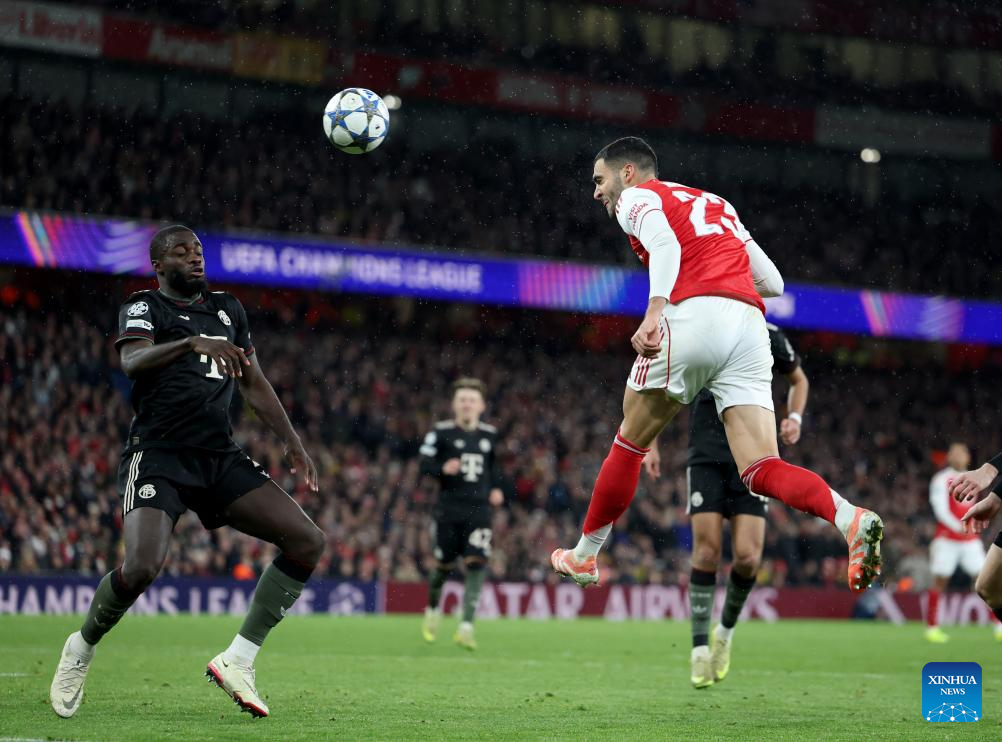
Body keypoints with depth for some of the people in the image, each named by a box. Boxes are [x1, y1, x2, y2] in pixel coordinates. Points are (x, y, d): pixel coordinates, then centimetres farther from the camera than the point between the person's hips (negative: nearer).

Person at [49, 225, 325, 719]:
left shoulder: (227, 309, 21)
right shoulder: (144, 307, 2)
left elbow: (253, 382, 25)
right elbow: (132, 360, -19)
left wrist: (292, 443, 16)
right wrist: (193, 342, -35)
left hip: (220, 457, 6)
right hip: (158, 455, -6)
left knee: (308, 541, -8)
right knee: (143, 566, -26)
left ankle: (238, 659, -6)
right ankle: (82, 647, 5)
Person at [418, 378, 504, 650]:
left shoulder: (489, 434, 9)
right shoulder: (441, 432, -4)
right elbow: (424, 465, -4)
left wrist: (496, 487, 10)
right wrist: (443, 469, -23)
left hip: (479, 510, 2)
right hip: (449, 510, -2)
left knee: (476, 564, -13)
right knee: (444, 565, 6)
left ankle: (466, 627, -14)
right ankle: (433, 609, 38)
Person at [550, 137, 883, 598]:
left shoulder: (635, 198, 13)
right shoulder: (715, 205, 33)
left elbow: (666, 245, -10)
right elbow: (773, 283, 30)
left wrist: (653, 314, -22)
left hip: (692, 316, -5)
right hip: (749, 326, 5)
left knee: (630, 443, 15)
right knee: (761, 471, -2)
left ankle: (584, 556, 25)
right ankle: (852, 521, -27)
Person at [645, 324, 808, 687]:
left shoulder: (769, 337, 1)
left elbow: (798, 380, 20)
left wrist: (794, 418, 2)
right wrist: (651, 445, 6)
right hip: (707, 456, -1)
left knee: (748, 558, -10)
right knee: (707, 551, -12)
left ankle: (726, 630, 18)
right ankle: (700, 650, -2)